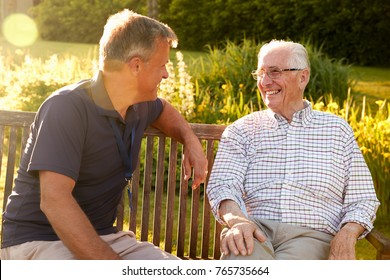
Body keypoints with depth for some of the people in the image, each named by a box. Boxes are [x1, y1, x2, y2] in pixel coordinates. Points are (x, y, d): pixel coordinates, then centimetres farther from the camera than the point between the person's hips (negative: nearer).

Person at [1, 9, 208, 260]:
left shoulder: (139, 105, 5)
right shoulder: (67, 108, -19)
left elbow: (163, 109, 31)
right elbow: (54, 201, -28)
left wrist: (191, 140, 10)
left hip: (101, 236, 7)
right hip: (38, 240, -7)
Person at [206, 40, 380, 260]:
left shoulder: (337, 129, 17)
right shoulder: (242, 130, 17)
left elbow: (362, 199, 14)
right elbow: (222, 185, 2)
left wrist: (347, 235, -8)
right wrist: (237, 220, -22)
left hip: (310, 234, 0)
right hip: (254, 231, 0)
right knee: (240, 256, -38)